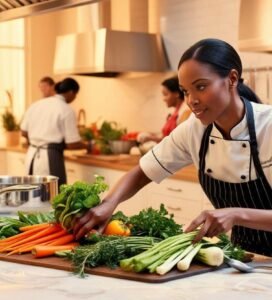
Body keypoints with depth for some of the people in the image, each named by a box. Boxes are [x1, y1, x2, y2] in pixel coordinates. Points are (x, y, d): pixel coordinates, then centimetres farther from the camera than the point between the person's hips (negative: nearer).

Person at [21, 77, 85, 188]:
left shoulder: (36, 105, 8)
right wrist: (86, 145, 10)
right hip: (51, 157, -7)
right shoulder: (66, 110, -9)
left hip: (32, 155, 7)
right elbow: (72, 144, -9)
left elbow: (24, 132, 14)